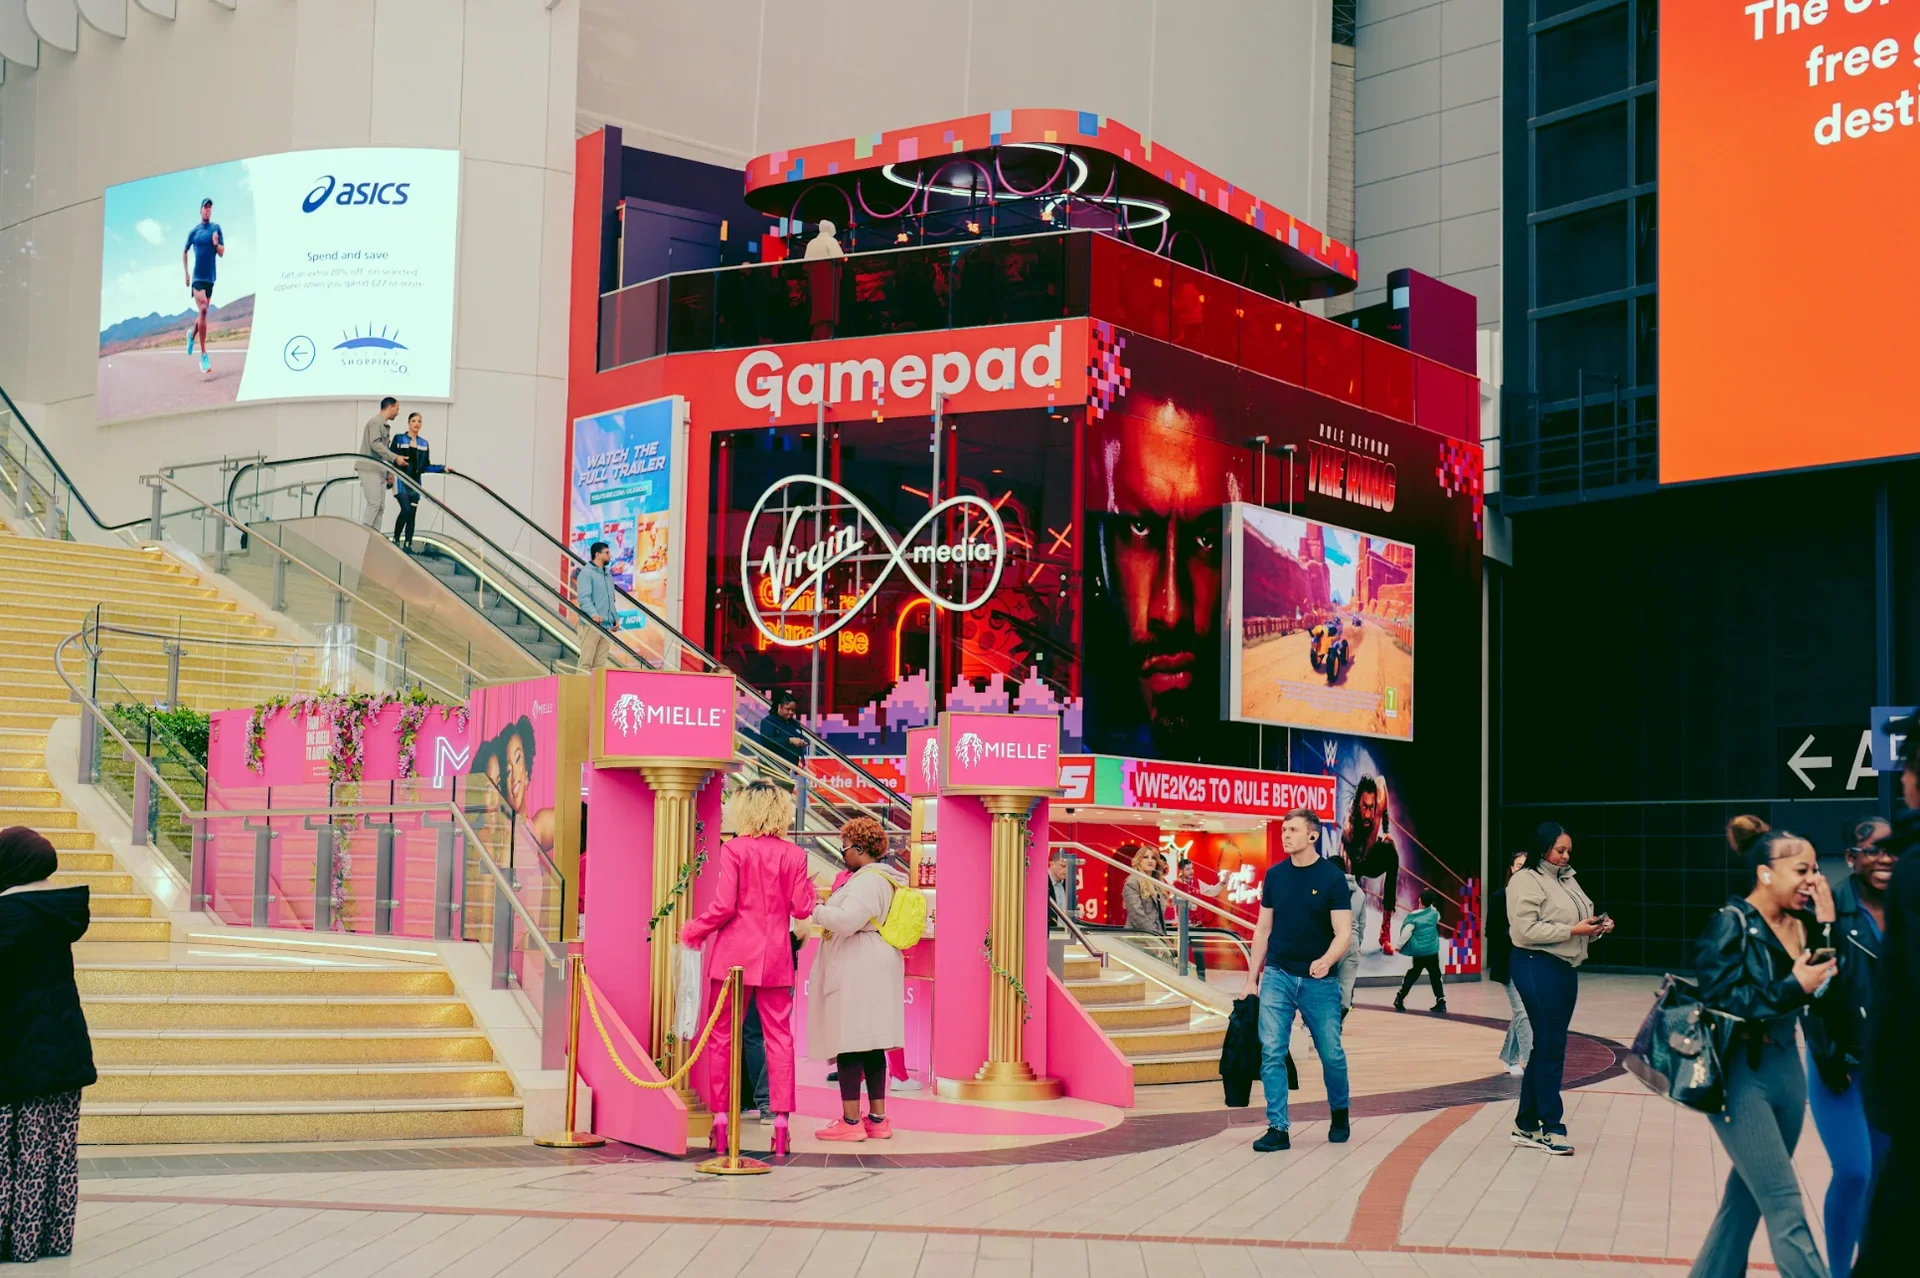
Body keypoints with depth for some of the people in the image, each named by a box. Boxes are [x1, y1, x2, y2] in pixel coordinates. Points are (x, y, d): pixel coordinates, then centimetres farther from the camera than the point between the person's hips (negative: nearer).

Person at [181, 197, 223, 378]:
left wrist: (216, 244, -19)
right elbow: (184, 252, 15)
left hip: (210, 277, 3)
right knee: (203, 310, -17)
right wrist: (186, 273, 7)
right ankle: (204, 355, -18)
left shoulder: (216, 228, 4)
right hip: (197, 277, -3)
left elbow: (222, 253, 3)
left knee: (203, 312, 13)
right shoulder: (194, 231, 2)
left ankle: (192, 335, 45)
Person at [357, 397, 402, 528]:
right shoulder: (376, 422, -8)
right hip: (369, 469, -9)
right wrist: (395, 458, -23)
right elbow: (375, 444, -20)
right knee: (374, 503, -16)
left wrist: (389, 471, 17)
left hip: (380, 470, 9)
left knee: (380, 506, 4)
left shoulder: (385, 425, 19)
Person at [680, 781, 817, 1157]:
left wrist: (693, 930, 2)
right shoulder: (793, 855, 0)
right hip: (775, 957, 2)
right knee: (779, 1036, 6)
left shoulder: (734, 850, -7)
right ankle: (781, 1118, 1)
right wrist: (811, 889, 20)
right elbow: (802, 908, 0)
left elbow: (723, 906, -13)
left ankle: (721, 1118, 8)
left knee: (722, 1035, 7)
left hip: (734, 953, -2)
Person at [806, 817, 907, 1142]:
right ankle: (877, 1119, 12)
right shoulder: (886, 879, 18)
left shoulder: (867, 881, -16)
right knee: (870, 1045, 11)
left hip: (856, 970, -11)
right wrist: (830, 906, 17)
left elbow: (846, 920, -25)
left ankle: (851, 1121, -6)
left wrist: (817, 910, -11)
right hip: (875, 969, 11)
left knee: (849, 1044, -7)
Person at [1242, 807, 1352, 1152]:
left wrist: (1326, 961, -30)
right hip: (1277, 976, 3)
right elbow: (1263, 929, 11)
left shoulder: (1332, 877, -6)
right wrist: (1251, 979, 10)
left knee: (1331, 1053, 4)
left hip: (1319, 981, -2)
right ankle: (1277, 1129, -2)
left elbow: (1343, 932, -10)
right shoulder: (1274, 875, 5)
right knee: (1271, 1052, -7)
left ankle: (1339, 1115, 30)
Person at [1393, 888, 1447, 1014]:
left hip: (1418, 953, -1)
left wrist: (1399, 946, 3)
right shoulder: (1434, 913, -2)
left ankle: (1399, 999, 14)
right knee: (1435, 977, 6)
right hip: (1432, 952, 1)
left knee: (1411, 976, 12)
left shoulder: (1414, 917, -11)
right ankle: (1441, 1002, -2)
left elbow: (1406, 933, -12)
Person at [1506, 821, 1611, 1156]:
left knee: (1546, 1048, 12)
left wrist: (1597, 927, 1)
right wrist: (1573, 930, -20)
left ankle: (1526, 1125, 19)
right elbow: (1527, 929, -18)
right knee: (1550, 1049, -6)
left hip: (1566, 969, 9)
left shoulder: (1567, 879, 16)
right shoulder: (1525, 881, -10)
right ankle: (1551, 1128, 1)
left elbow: (1579, 922, 22)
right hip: (1538, 968, -9)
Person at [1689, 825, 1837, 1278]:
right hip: (1742, 1074, -7)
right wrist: (1793, 987, -22)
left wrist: (1825, 926, -5)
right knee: (1785, 1207, -7)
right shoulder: (1732, 923, -12)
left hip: (1786, 1068, 7)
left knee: (1748, 1196, 15)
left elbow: (1829, 994, 1)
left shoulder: (1802, 923, 6)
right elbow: (1719, 999, -19)